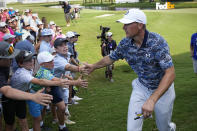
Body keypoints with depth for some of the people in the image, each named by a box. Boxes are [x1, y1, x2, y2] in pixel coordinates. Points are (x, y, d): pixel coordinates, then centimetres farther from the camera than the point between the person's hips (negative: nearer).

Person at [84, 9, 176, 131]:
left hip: (162, 89, -3)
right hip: (141, 87, 3)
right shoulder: (125, 43, -12)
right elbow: (111, 58, 10)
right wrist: (94, 66, 22)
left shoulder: (157, 42, -28)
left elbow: (170, 73, -34)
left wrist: (152, 100, -42)